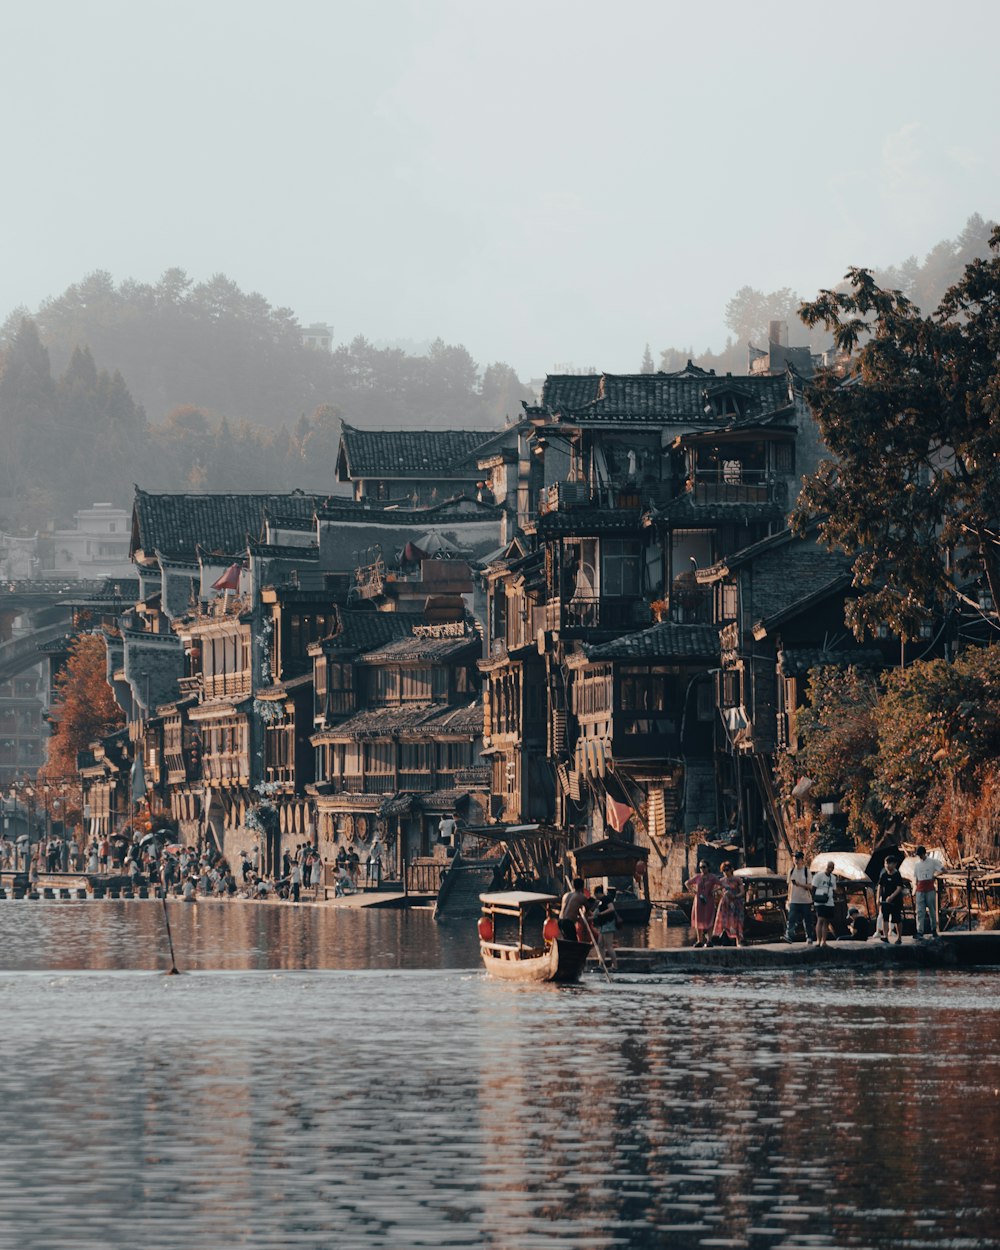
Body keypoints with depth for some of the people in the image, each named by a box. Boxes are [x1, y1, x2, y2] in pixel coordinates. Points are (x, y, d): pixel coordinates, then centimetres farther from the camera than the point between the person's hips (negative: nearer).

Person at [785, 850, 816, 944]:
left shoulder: (806, 871, -4)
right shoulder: (791, 871, 6)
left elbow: (809, 886, -7)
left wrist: (800, 884, -23)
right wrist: (789, 899, 12)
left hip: (806, 900, -2)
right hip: (794, 900, 2)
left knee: (807, 920, 6)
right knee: (791, 918, -15)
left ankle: (809, 937, 16)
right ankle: (789, 935, -25)